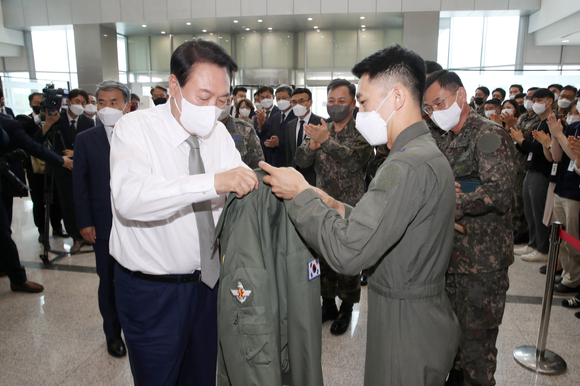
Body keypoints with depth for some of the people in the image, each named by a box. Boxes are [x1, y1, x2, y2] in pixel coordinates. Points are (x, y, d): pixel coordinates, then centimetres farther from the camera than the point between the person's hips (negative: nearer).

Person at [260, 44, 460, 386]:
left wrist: (301, 194, -19)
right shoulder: (428, 153, 8)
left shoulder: (408, 165, -25)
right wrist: (339, 209, -1)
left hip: (408, 333, -9)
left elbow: (348, 253, -30)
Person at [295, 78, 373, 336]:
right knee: (323, 258, 13)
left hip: (351, 209, -4)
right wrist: (314, 143, -22)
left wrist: (326, 140, -31)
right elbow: (301, 161, -3)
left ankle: (346, 309, 27)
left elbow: (356, 160, -25)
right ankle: (328, 304, 33)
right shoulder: (320, 131, 8)